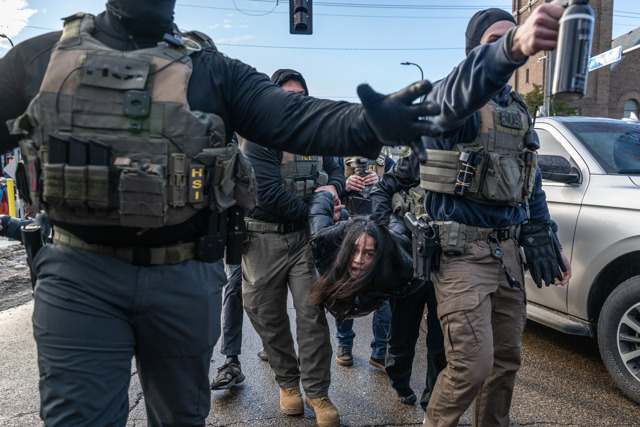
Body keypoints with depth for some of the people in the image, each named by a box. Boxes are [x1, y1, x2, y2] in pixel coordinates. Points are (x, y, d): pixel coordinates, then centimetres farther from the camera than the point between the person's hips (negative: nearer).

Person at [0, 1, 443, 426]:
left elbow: (295, 118, -12)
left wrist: (370, 124, -28)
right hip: (78, 274, 0)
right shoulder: (40, 56, 5)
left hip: (186, 277, 1)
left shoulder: (212, 69, 1)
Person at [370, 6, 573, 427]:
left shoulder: (519, 110, 18)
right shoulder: (447, 96, -6)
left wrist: (548, 244, 15)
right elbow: (465, 86, -34)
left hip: (508, 250, 7)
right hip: (461, 250, -7)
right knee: (473, 364, -8)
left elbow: (533, 184, 21)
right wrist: (514, 46, -53)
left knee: (507, 358, 13)